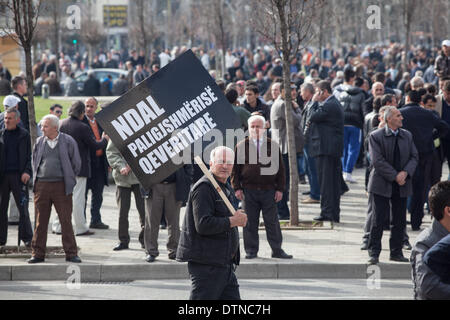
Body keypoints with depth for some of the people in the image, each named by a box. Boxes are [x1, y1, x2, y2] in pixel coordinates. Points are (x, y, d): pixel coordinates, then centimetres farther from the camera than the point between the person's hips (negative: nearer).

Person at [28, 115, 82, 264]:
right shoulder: (39, 142, 9)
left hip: (61, 186, -3)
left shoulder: (68, 141, 0)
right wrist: (36, 180, 14)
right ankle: (38, 254, 10)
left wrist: (69, 181, 6)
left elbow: (76, 163, 6)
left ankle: (71, 253, 4)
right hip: (42, 185, 3)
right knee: (40, 222, 4)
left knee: (66, 221, -1)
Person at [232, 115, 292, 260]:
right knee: (250, 223, 3)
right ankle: (251, 250, 12)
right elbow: (235, 169, 7)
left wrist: (280, 189, 1)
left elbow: (280, 169, 8)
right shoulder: (241, 147, 5)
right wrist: (237, 188, -2)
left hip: (269, 190, 0)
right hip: (249, 191, 0)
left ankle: (277, 250, 9)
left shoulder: (273, 146, 6)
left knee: (272, 221, 2)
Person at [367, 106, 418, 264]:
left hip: (401, 186, 5)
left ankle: (396, 252, 18)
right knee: (378, 220, -3)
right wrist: (395, 176, -16)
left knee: (399, 221, 8)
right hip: (382, 185, -5)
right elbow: (377, 161, -13)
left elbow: (414, 157, 8)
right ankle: (374, 253, 3)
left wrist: (405, 172, -10)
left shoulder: (407, 135, 9)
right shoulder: (376, 136, -7)